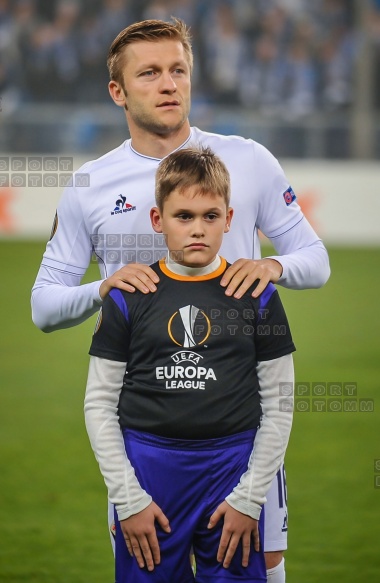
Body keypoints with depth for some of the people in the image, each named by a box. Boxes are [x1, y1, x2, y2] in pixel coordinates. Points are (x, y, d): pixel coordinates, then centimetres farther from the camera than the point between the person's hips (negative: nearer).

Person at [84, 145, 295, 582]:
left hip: (233, 465, 0)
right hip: (147, 466, 0)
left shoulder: (258, 297, 3)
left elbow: (278, 406, 4)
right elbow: (100, 403, 3)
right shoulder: (128, 298, 2)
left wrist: (249, 498, -3)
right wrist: (128, 498, -4)